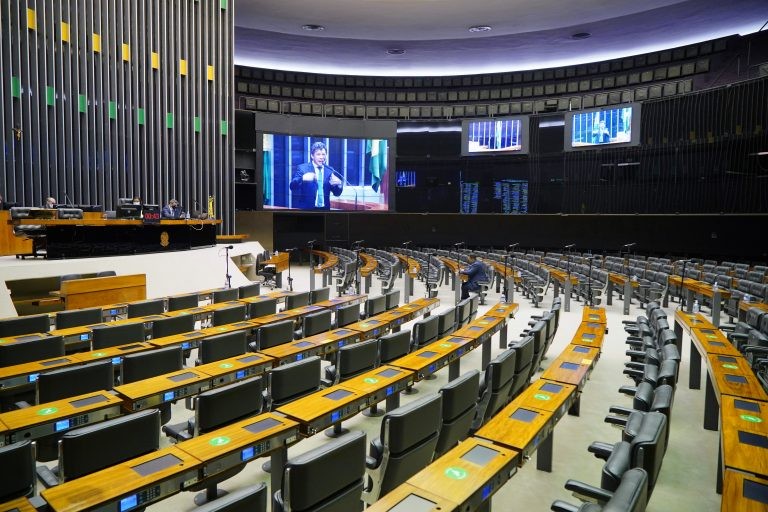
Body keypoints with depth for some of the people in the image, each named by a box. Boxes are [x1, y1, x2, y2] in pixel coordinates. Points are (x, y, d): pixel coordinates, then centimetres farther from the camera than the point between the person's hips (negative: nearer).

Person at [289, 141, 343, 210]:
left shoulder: (330, 170, 5)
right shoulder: (302, 168, -3)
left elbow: (337, 193, 4)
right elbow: (293, 186, -13)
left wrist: (339, 184, -16)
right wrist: (303, 178, -30)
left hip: (324, 209, 3)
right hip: (306, 209, -3)